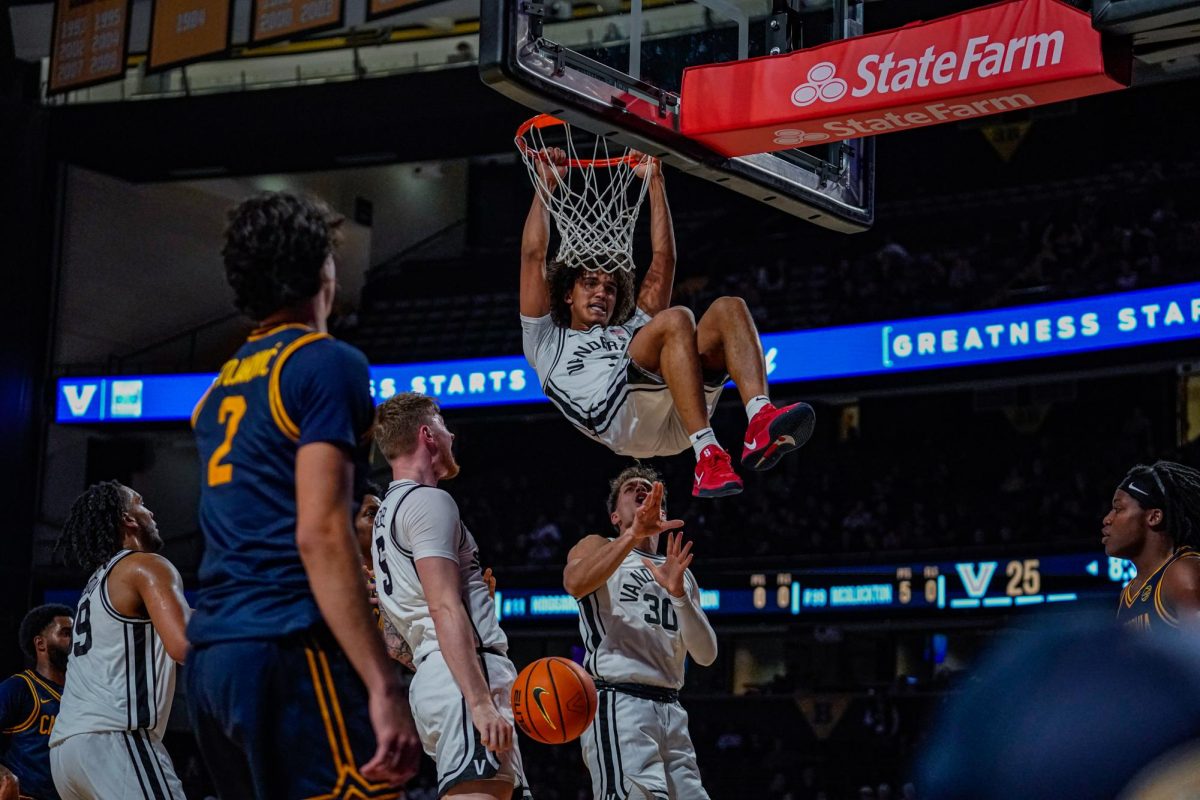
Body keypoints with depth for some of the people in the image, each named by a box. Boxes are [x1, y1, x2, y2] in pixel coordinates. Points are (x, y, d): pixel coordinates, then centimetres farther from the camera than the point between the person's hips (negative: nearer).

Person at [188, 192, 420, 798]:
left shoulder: (221, 387, 20)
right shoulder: (326, 363, -4)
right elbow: (320, 534, -14)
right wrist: (384, 686, -18)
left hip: (209, 656, 9)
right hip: (289, 650, -9)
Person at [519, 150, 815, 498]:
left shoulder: (632, 330, 44)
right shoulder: (547, 341, 33)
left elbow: (663, 259, 40)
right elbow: (533, 256, 26)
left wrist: (654, 180, 39)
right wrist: (546, 184, 30)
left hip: (674, 423, 5)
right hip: (618, 414, -5)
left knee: (729, 309, -12)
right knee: (676, 319, -28)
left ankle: (760, 422, -38)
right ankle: (707, 456, -42)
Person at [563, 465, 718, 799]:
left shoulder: (682, 574, 25)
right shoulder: (598, 548, 11)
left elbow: (706, 655, 11)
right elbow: (574, 583, -16)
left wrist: (678, 593, -6)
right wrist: (634, 534, -28)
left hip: (671, 709, 7)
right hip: (618, 704, -6)